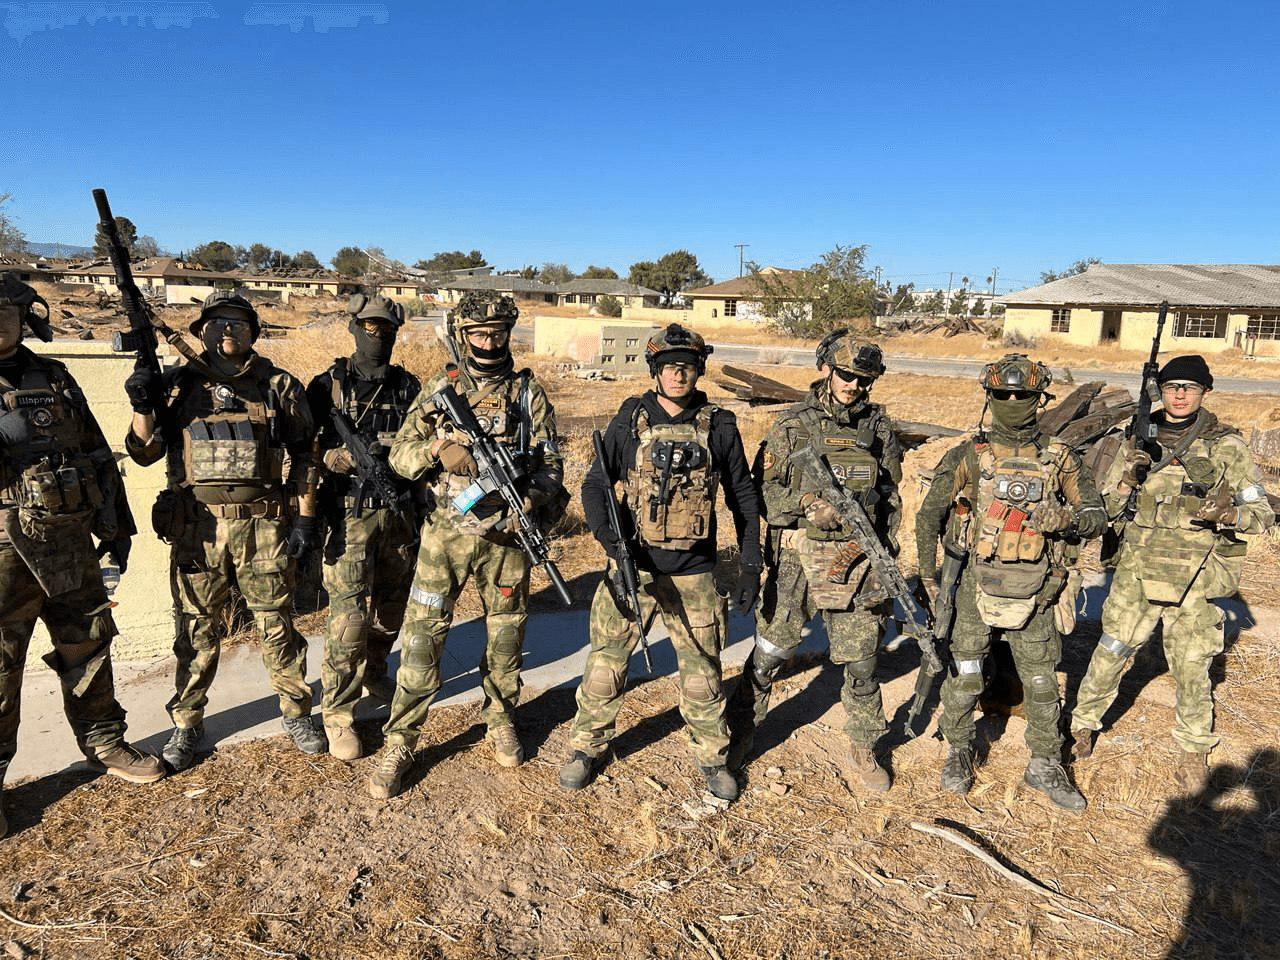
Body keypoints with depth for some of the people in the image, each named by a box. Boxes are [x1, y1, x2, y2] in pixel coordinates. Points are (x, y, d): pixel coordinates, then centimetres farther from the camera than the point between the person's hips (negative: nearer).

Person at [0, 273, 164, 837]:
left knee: (88, 651, 15)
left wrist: (117, 527, 12)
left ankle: (104, 744, 31)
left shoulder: (56, 380, 9)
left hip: (72, 546, 4)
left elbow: (99, 458, 13)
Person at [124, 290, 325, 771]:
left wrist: (306, 517, -1)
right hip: (196, 528, 1)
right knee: (197, 631, 11)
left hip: (264, 526, -1)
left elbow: (302, 456, 5)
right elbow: (145, 452, 7)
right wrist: (141, 405, -11)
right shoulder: (178, 384, 6)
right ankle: (186, 723, 27)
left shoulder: (278, 386, 4)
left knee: (277, 626, 7)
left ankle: (296, 712, 23)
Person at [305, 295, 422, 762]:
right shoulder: (328, 386, -1)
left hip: (400, 513, 4)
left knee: (391, 608, 16)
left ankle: (373, 671, 43)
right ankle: (338, 712, 9)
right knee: (349, 618, -6)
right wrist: (337, 457, -22)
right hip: (350, 515, -4)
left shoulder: (408, 385, 9)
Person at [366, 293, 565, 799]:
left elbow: (550, 462, 0)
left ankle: (501, 720, 36)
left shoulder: (529, 392, 2)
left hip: (506, 534, 1)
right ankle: (399, 742, 14)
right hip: (446, 532, 0)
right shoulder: (440, 390, 3)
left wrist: (533, 499, -19)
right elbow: (400, 454, 2)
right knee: (422, 633, 0)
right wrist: (437, 448, -18)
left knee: (506, 632, 13)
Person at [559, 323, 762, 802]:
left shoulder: (719, 426, 0)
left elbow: (743, 496, 7)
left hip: (694, 573, 0)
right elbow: (595, 484, 0)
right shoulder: (630, 420, -1)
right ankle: (587, 746, 28)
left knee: (702, 671, 10)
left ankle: (713, 757, 32)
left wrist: (751, 566, 3)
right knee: (605, 663, 5)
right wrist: (610, 540, -16)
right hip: (633, 565, 0)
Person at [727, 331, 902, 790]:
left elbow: (890, 498, 11)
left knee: (861, 661, 8)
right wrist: (807, 503, -15)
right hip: (797, 557, -1)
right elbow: (762, 490, -2)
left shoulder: (880, 428, 5)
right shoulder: (792, 426, -2)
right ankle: (741, 730, 28)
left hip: (857, 560, 2)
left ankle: (864, 747, 29)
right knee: (769, 652, 7)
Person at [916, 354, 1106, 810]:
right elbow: (930, 515, 0)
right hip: (977, 584, -1)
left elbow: (1096, 515, 5)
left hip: (1033, 591, 2)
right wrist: (927, 572, -4)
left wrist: (1064, 520, -18)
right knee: (964, 675, 7)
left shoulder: (1059, 459, 1)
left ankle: (1045, 766, 29)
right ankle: (959, 750, 29)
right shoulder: (968, 456, -4)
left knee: (1042, 682, 11)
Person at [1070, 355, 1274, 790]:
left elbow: (1263, 513, -1)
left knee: (1191, 669, 7)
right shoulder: (1140, 439, 4)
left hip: (1195, 576, -1)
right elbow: (1108, 506, 9)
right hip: (1137, 568, 2)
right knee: (1110, 652, 7)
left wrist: (1228, 514, -22)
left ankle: (1194, 749, 30)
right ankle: (1083, 722, 27)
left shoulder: (1227, 446, -3)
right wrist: (1128, 478, -12)